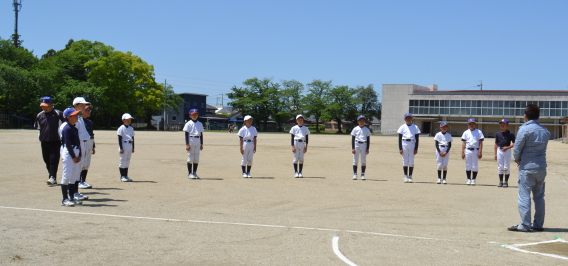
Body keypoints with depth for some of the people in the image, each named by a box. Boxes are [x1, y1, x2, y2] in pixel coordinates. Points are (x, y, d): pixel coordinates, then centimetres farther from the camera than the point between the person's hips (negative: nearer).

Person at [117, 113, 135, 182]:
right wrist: (121, 148, -14)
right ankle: (122, 176, 2)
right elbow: (119, 139, -9)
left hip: (130, 146, 6)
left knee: (128, 161, 9)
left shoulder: (131, 128, 13)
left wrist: (133, 148, 13)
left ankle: (126, 176, 15)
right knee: (123, 160, -4)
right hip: (124, 145, -6)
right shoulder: (121, 128, -6)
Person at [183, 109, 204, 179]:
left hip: (198, 141, 5)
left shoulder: (200, 124, 13)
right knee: (190, 157, -3)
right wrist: (187, 144, -11)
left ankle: (194, 173, 13)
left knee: (196, 158, 5)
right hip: (191, 140, -5)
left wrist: (201, 144, 12)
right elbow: (186, 134, -4)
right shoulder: (188, 124, -1)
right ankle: (190, 173, 3)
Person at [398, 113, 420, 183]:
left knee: (411, 161, -1)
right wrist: (400, 148, -5)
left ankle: (410, 176, 6)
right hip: (404, 144, 0)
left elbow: (417, 139, 6)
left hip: (412, 144, 0)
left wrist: (416, 148, -2)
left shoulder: (415, 127, 8)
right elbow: (399, 138, 4)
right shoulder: (402, 127, 7)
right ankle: (405, 176, 6)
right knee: (405, 160, 1)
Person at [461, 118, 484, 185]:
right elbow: (463, 143, 8)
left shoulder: (479, 132, 4)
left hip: (475, 150, -2)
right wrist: (462, 152, 0)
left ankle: (473, 180, 6)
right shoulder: (466, 132, 10)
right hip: (468, 150, 2)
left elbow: (481, 143, 0)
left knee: (474, 166, 0)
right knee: (468, 166, 4)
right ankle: (469, 179, 11)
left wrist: (480, 152, -9)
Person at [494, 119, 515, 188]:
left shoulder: (510, 134, -3)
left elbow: (514, 143, -4)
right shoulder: (498, 134, 10)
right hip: (499, 150, 4)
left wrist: (507, 147, -17)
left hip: (507, 151, -4)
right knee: (500, 167, 6)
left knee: (506, 167, 0)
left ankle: (506, 182, 7)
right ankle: (500, 181, 13)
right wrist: (495, 153, 9)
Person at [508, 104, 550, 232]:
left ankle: (524, 225, -2)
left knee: (524, 197, -2)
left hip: (527, 169, -6)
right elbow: (543, 148, 12)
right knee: (539, 197, 14)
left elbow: (516, 150, -12)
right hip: (542, 168, 6)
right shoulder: (546, 131, 7)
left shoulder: (524, 129, -12)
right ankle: (538, 224, 18)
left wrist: (518, 160, 8)